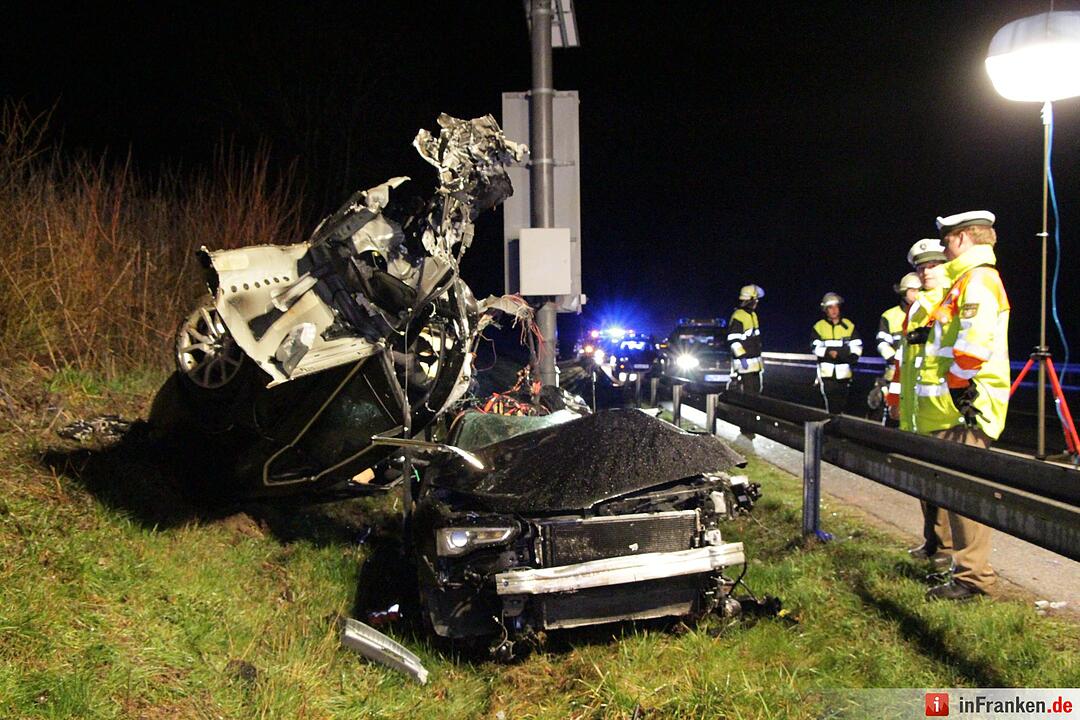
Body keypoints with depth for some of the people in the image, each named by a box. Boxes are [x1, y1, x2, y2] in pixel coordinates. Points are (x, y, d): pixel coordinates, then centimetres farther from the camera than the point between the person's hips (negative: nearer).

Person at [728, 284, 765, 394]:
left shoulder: (752, 315, 17)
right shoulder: (738, 316, -15)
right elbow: (733, 340, -20)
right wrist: (742, 357, -24)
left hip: (754, 363, 10)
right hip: (745, 364, -10)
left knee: (756, 390, 13)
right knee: (747, 392, -10)